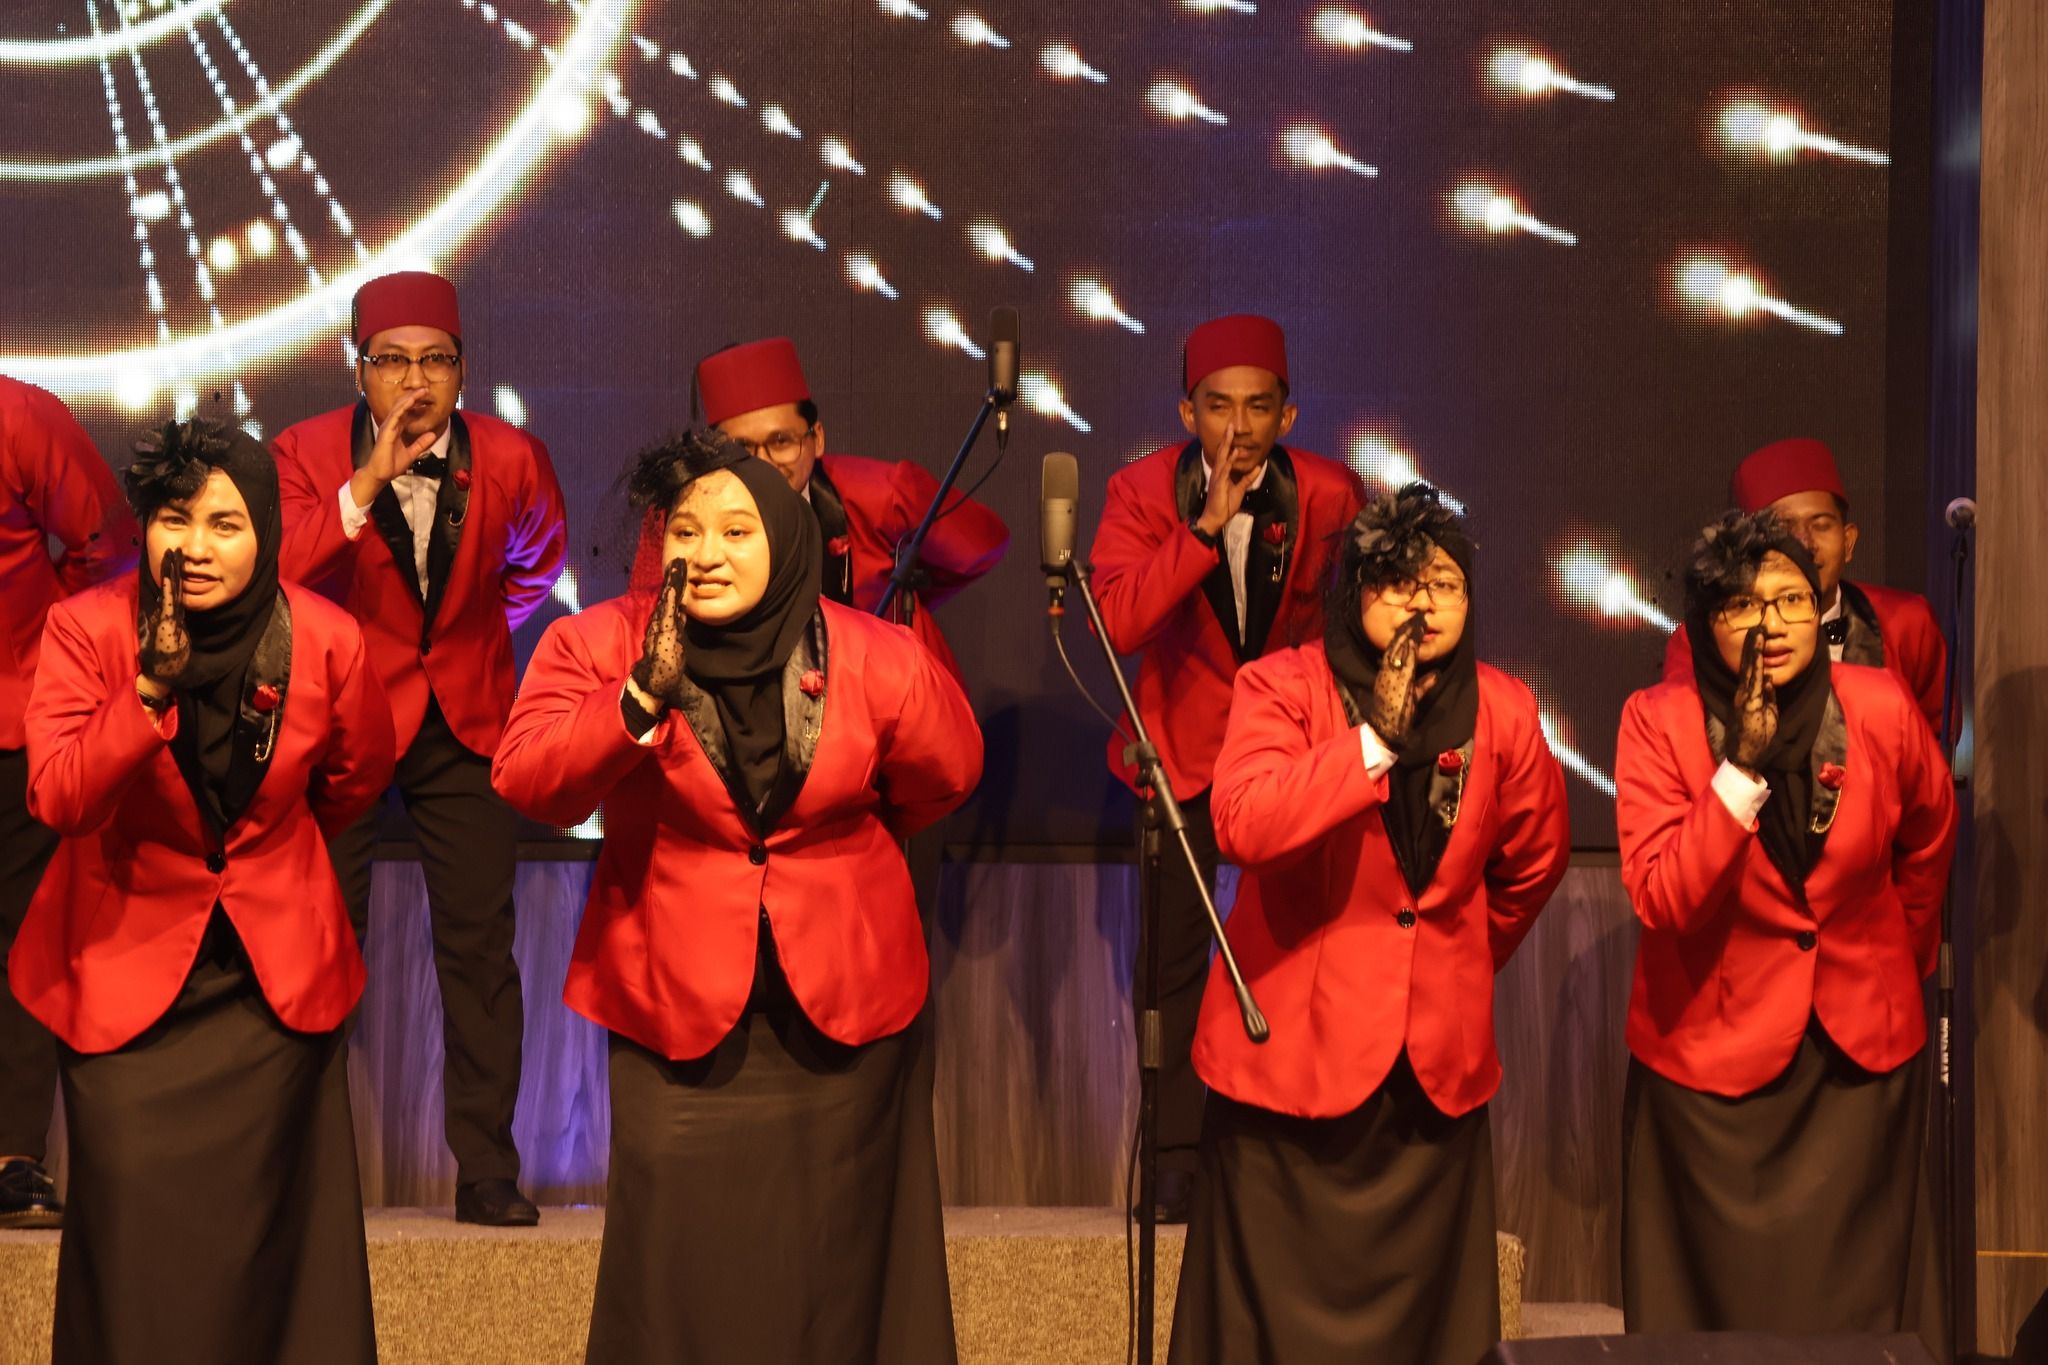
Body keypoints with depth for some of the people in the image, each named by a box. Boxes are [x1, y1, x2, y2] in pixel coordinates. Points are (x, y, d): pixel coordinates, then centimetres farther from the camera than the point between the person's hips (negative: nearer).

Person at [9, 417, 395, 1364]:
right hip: (127, 963, -1)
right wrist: (151, 690, -32)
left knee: (270, 1246, 5)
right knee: (136, 1249, -3)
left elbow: (356, 778, 11)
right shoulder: (89, 628, -11)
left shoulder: (325, 639, -8)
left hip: (275, 969, 1)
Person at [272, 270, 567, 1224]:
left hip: (463, 721, 2)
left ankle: (487, 1173, 2)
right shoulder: (308, 455, -7)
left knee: (478, 945, -2)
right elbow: (278, 573, -24)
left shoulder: (509, 459, -2)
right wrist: (367, 484, -31)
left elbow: (536, 562, 20)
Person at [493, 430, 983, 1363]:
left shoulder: (877, 660, -6)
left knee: (831, 1274, 10)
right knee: (682, 1276, -3)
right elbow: (525, 781, -18)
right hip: (676, 1002, -1)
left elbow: (944, 778, 11)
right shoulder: (600, 643, -6)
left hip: (841, 1003, 1)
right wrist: (641, 696, -29)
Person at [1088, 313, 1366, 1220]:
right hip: (1183, 743, 0)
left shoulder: (1328, 496, -10)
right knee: (1171, 955, 1)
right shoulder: (1144, 492, -11)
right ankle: (1179, 1159, 8)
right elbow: (1115, 621, -26)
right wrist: (1206, 526, -31)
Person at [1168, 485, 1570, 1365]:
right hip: (1292, 1047, -3)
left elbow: (1534, 861, 18)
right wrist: (1375, 737, -25)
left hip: (1437, 1062, 3)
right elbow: (1242, 824, -25)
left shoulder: (1502, 711, 2)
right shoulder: (1283, 687, -8)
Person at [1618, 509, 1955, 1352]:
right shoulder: (1658, 721, -12)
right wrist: (1743, 766, -27)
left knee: (1860, 1300, 7)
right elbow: (1662, 899, -21)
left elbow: (1926, 841, 14)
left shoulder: (1879, 708, -6)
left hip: (1864, 1043, 2)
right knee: (1718, 1311, 6)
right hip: (1713, 1049, -2)